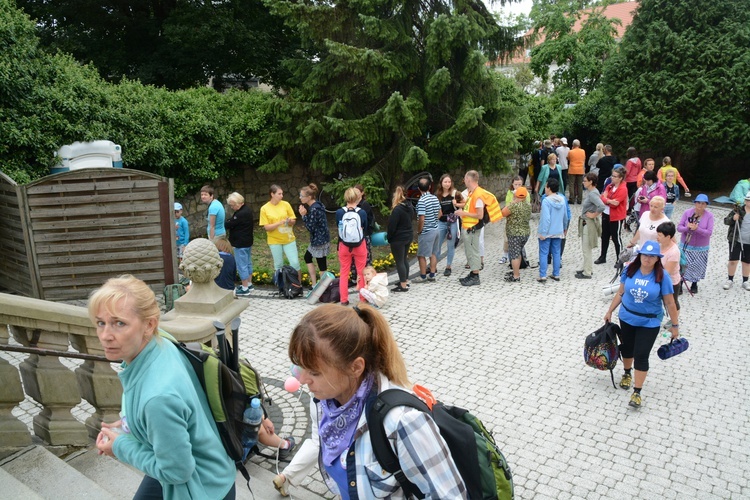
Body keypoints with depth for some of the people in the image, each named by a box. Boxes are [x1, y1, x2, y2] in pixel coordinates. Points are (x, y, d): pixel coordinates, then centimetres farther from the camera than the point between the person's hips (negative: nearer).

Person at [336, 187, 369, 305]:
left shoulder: (339, 212, -9)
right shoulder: (362, 213, -11)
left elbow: (338, 228, 2)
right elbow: (365, 229, 0)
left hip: (344, 246, 1)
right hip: (359, 246, -1)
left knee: (344, 273, 12)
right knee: (362, 273, 13)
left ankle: (344, 299, 16)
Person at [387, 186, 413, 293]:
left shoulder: (397, 209, -22)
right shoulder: (409, 207, 5)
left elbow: (392, 225, -19)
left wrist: (389, 238, -4)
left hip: (398, 239, -9)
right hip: (409, 236, 9)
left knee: (399, 261, -2)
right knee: (405, 259, 19)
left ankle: (403, 285, 1)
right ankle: (405, 281, 29)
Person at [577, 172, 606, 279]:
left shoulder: (593, 194, -22)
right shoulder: (588, 191, 7)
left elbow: (602, 206, -36)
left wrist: (594, 215, -21)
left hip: (589, 223, -10)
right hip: (585, 222, 10)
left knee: (586, 249, 0)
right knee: (586, 248, 20)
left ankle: (587, 273, 10)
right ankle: (587, 268, 32)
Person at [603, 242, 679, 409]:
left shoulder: (662, 276, -15)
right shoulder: (630, 270, -7)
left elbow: (669, 303, -9)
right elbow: (620, 293, 3)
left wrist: (675, 325, -5)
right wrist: (610, 311, 7)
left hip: (649, 323, -3)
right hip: (627, 318, 3)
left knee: (641, 356, -4)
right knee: (626, 348, 19)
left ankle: (637, 392, 6)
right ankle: (627, 374, 47)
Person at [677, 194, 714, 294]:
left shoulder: (709, 216, -10)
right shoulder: (687, 212, -7)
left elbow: (709, 232, -15)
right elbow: (679, 227, -7)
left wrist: (697, 229, -29)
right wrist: (687, 228, -27)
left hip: (701, 248, 0)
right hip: (686, 246, 0)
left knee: (697, 267, 11)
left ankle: (694, 284, 32)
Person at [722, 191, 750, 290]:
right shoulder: (738, 210, -5)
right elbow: (726, 221, -3)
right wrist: (733, 218, -22)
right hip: (736, 241, -2)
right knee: (733, 260, 1)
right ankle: (730, 280, 19)